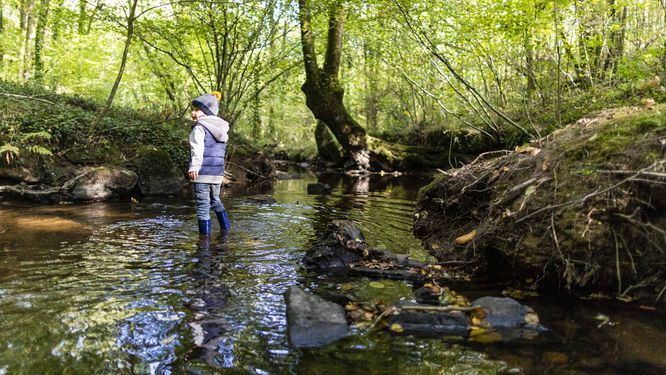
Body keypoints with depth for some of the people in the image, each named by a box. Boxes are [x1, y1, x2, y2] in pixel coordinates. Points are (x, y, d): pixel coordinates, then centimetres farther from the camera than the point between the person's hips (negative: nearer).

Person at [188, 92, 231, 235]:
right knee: (215, 199, 26)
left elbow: (197, 149, -21)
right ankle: (225, 227, 31)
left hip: (202, 172, -8)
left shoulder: (199, 128, -8)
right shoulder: (222, 128, 15)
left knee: (202, 204, -1)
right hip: (218, 171, 8)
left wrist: (194, 167, -28)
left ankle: (205, 233, 2)